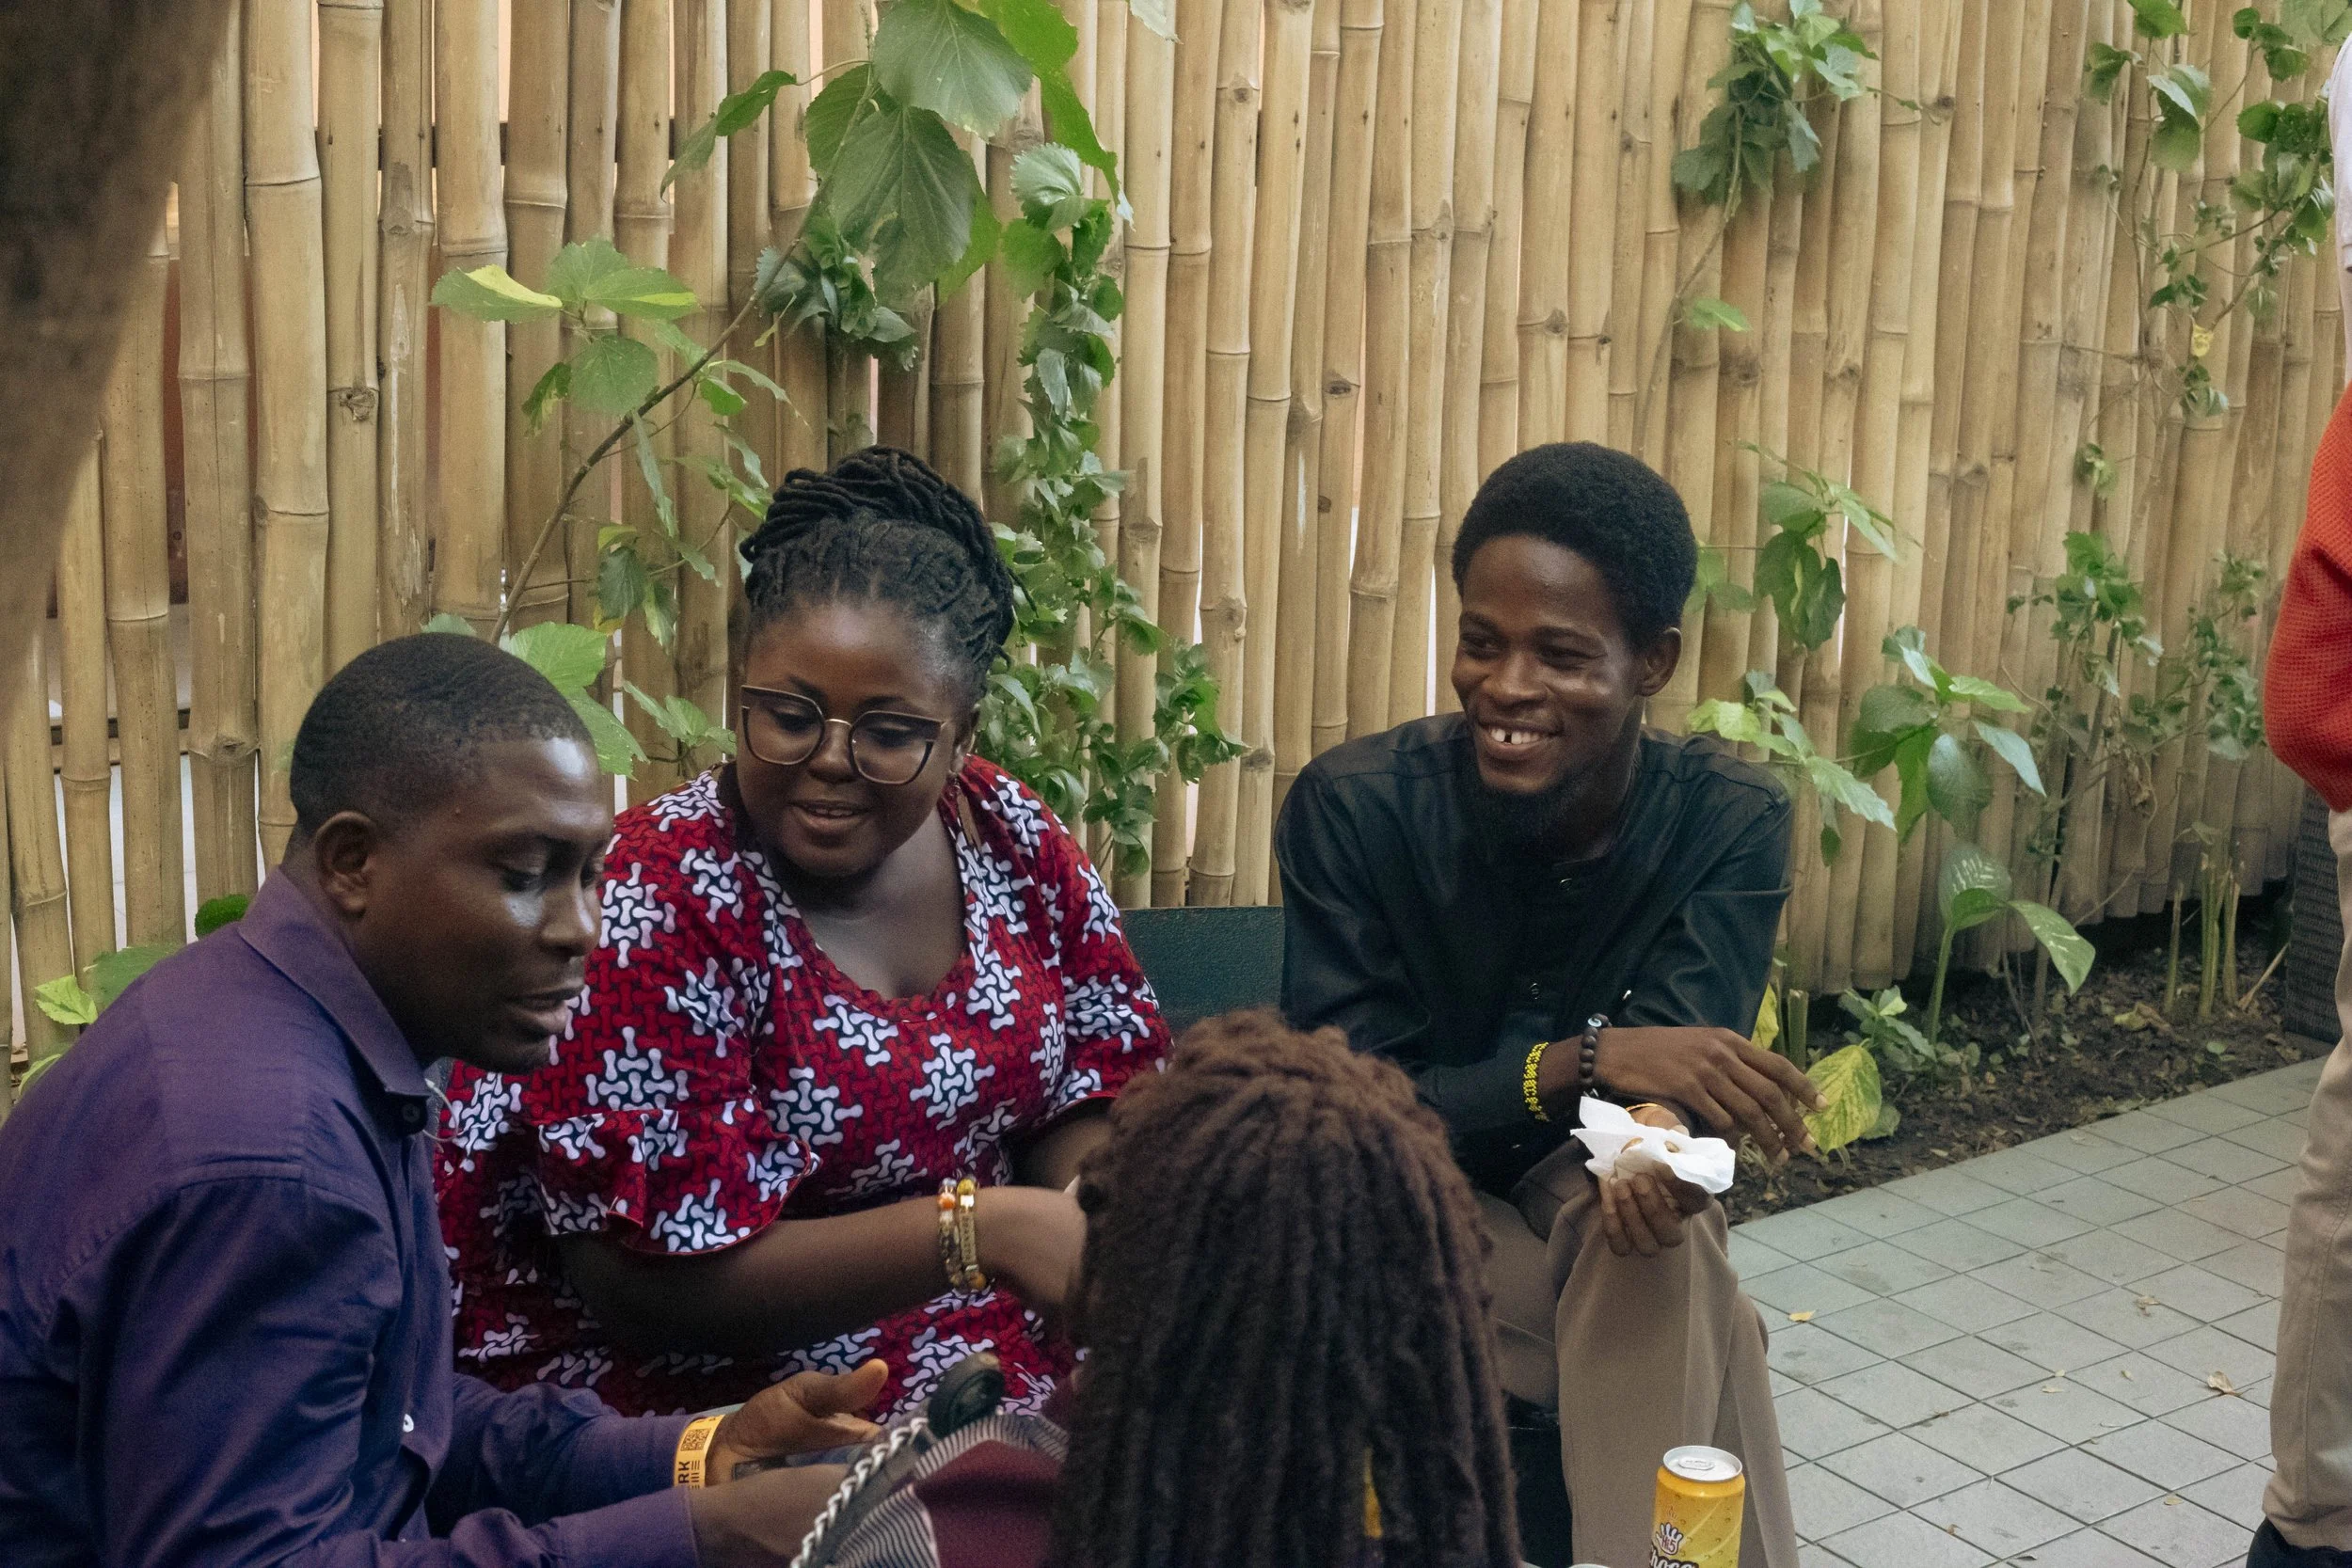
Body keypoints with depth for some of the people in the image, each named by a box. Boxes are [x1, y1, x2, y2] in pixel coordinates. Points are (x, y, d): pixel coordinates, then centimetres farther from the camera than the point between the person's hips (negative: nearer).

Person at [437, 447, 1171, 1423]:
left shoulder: (1011, 841, 1)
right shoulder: (654, 903, -15)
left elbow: (1094, 1097, 8)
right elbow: (649, 1281, -17)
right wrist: (982, 1230, -25)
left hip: (1016, 1375, 6)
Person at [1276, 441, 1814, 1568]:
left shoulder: (1730, 825, -13)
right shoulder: (1353, 806, -19)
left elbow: (1681, 1057, -22)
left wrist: (1658, 1131, -48)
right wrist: (1588, 1059, -37)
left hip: (1595, 1204, 2)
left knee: (1662, 1238, -33)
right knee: (1678, 1318, -30)